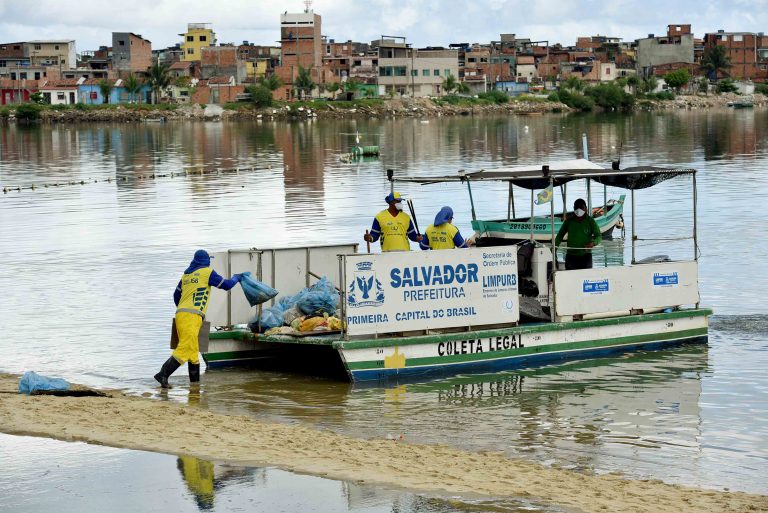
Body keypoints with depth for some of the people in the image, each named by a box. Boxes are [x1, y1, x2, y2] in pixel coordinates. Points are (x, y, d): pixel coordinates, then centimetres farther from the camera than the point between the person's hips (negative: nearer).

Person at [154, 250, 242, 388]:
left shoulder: (186, 274, 20)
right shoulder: (207, 272, 1)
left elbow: (176, 295, 27)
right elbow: (226, 285, 7)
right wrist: (235, 278, 26)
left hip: (180, 314, 8)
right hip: (192, 316, -8)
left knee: (193, 351, 14)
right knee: (184, 350, -14)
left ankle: (195, 382, 17)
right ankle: (163, 374, -25)